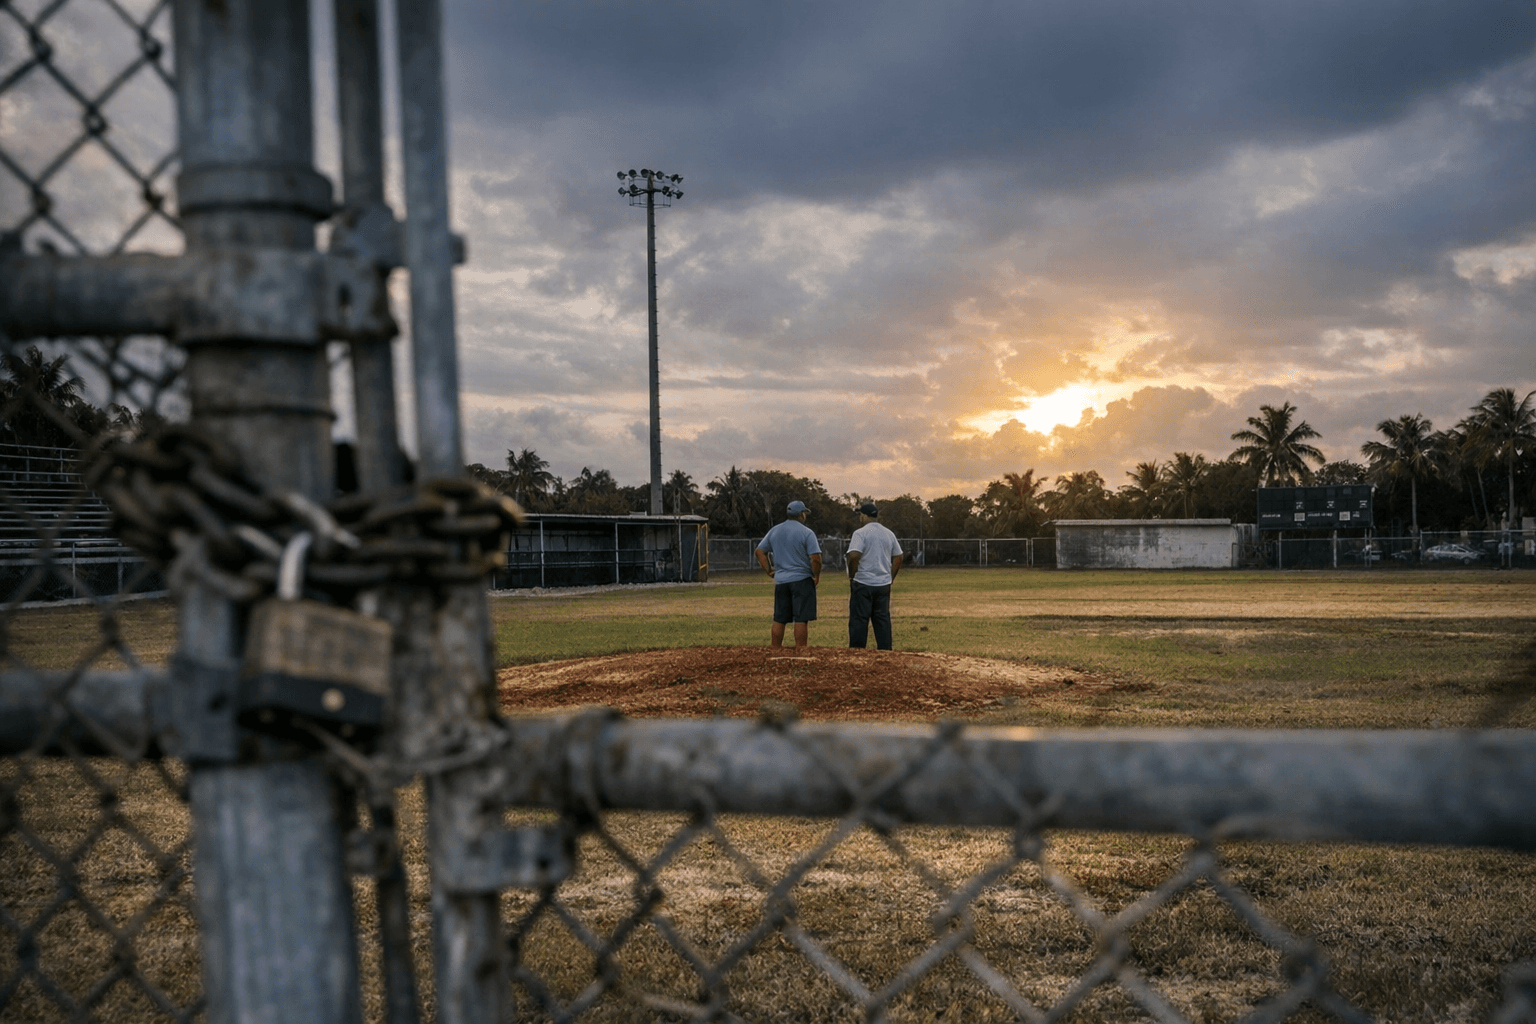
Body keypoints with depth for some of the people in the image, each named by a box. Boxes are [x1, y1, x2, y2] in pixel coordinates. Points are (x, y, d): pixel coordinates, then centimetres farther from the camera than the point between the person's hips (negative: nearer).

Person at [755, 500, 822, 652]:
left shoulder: (774, 531, 9)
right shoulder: (807, 532, -8)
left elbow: (759, 551, 12)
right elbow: (816, 558, -14)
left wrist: (768, 570, 13)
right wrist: (816, 576, -1)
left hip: (780, 581, 5)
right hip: (802, 580, -5)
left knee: (779, 619, 11)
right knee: (801, 619, -3)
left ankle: (775, 650, 14)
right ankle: (800, 652, -4)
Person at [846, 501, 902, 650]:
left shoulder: (860, 533, -9)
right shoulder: (889, 534, 10)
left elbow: (854, 555, -20)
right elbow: (898, 558, 12)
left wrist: (851, 576, -8)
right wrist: (891, 578, 16)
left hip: (863, 583, -5)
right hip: (884, 584, 5)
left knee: (859, 618, -1)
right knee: (883, 619, 10)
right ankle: (885, 650, 9)